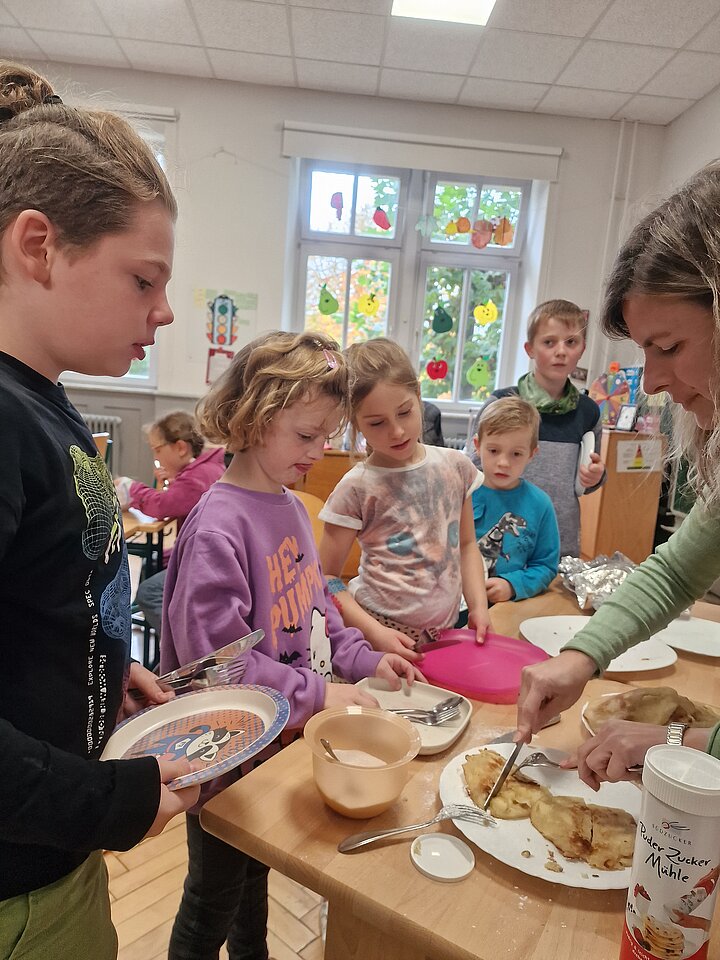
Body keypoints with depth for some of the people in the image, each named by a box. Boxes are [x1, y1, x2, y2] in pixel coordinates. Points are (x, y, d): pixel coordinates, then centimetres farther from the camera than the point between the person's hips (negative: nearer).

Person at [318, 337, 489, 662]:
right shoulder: (357, 488, -10)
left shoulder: (455, 465, 3)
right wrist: (375, 632, -15)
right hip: (380, 634, -4)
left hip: (443, 632, 4)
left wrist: (478, 606, 2)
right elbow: (327, 577, -5)